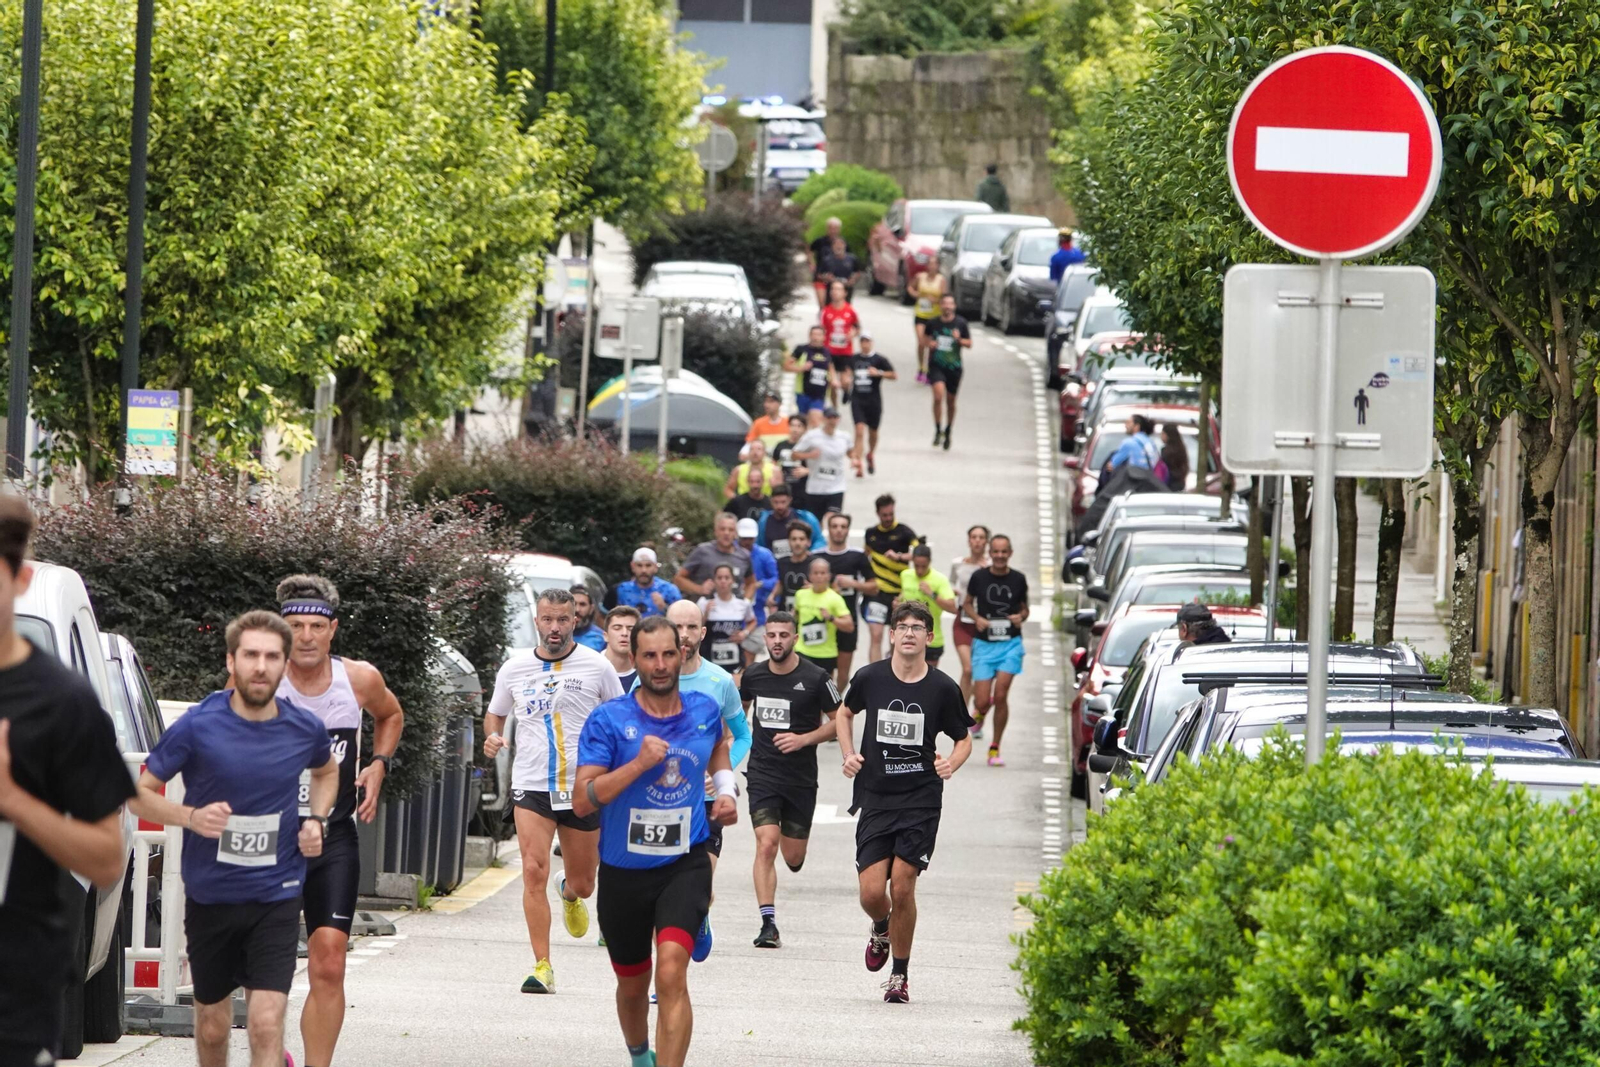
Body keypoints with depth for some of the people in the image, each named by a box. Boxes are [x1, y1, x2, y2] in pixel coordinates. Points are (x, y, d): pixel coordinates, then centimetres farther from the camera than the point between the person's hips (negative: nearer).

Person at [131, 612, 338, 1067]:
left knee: (266, 1023, -14)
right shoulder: (198, 726, -11)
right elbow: (140, 794, -4)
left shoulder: (304, 730, -3)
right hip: (209, 897, 0)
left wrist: (316, 820, 3)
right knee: (212, 1027, 13)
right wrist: (191, 816, -22)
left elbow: (327, 771, 22)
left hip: (276, 897, 0)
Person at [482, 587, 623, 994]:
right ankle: (542, 966, -13)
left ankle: (570, 894, 50)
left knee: (582, 883, 10)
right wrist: (492, 737, -3)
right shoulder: (514, 670, 4)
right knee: (534, 872, -17)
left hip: (585, 789, 0)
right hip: (531, 788, 0)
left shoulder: (597, 667, 0)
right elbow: (494, 714, 20)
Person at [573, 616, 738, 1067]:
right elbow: (582, 802, -17)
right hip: (624, 872, 0)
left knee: (671, 973, -22)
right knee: (632, 984, 18)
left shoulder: (704, 710, 1)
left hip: (685, 865, 0)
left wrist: (725, 790, 10)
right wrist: (639, 763, -25)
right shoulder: (608, 720, -10)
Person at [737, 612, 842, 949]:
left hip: (801, 778, 0)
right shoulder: (753, 676, 2)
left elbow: (839, 721, 1)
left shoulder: (815, 678, -7)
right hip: (763, 775, 1)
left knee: (793, 857, 8)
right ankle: (768, 924, -15)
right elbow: (739, 711, 22)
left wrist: (803, 739, -13)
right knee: (766, 845, -16)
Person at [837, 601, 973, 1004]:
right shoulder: (870, 678, 0)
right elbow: (846, 713, 20)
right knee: (872, 892, -7)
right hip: (875, 799, 1)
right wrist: (848, 755, 5)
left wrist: (951, 764, -11)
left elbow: (964, 740, 10)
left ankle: (900, 975, 10)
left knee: (902, 887, -7)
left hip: (921, 801, -1)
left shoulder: (942, 688, -2)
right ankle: (881, 931, 31)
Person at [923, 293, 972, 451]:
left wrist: (959, 340, -19)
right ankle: (938, 430, -13)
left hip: (954, 366, 1)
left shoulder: (960, 323, -3)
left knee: (951, 401, 11)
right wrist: (929, 343, -4)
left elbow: (969, 343, 2)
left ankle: (947, 432, 31)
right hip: (936, 365, -1)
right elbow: (926, 336, 18)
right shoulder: (933, 323, -1)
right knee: (938, 395, -22)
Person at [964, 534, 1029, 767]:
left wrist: (1021, 617, -8)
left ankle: (995, 748, 1)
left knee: (1001, 695, -13)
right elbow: (968, 603, 12)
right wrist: (976, 618, -8)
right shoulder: (979, 577, -1)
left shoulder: (1018, 580, 2)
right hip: (984, 643, 0)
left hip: (1010, 643, 0)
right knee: (982, 701, -5)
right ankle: (981, 713, 35)